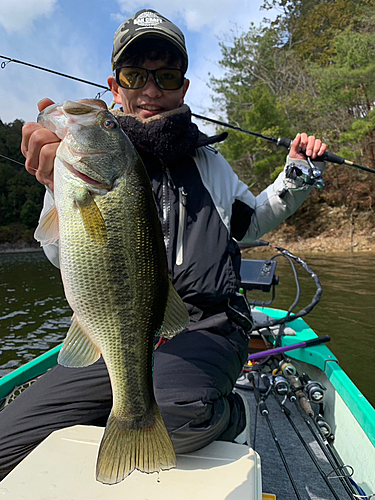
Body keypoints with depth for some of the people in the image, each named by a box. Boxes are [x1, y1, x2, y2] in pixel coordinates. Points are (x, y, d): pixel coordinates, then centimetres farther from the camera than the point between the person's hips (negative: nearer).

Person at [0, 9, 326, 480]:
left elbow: (249, 221, 29)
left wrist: (294, 175, 16)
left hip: (205, 328, 0)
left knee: (173, 402, -35)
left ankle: (226, 414, 1)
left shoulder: (207, 159, 13)